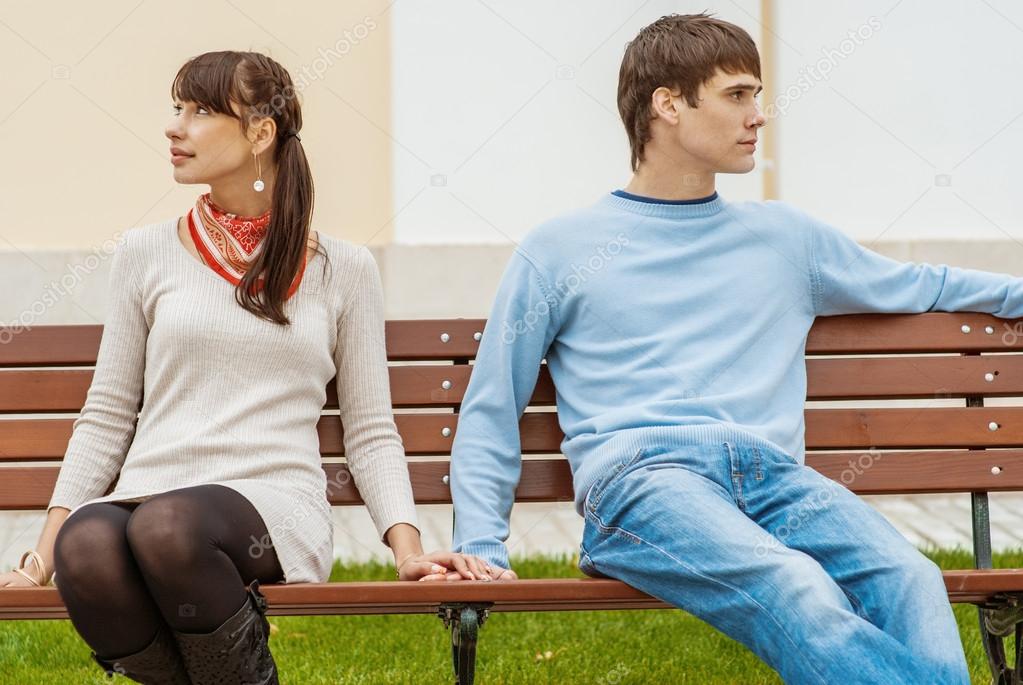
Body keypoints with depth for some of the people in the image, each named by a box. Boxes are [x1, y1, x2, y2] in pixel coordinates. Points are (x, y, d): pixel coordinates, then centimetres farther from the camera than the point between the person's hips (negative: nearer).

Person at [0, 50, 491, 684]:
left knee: (169, 525, -39)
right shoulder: (148, 253, 15)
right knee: (85, 545, -37)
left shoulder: (342, 269, 12)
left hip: (276, 505, -1)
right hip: (147, 496, 2)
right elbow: (106, 417, 16)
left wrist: (409, 549, -2)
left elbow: (371, 432, 13)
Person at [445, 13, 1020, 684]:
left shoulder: (785, 236, 27)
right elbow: (489, 417, 17)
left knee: (913, 583, -32)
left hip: (773, 475, 4)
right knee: (798, 592, -37)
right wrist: (481, 548, 4)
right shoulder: (560, 249, 18)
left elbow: (921, 286, 41)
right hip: (642, 473, -3)